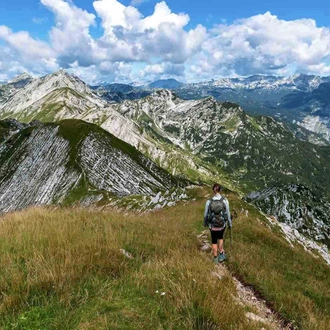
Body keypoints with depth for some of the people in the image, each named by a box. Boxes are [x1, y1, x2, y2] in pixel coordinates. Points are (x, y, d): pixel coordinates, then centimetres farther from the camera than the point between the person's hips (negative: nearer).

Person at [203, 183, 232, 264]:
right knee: (220, 237, 33)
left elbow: (206, 214, -6)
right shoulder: (225, 201, -20)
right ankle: (221, 254, 34)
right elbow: (228, 213, -9)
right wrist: (230, 223, 9)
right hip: (222, 224, 0)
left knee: (214, 241, 23)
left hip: (212, 225, 0)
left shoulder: (209, 202, -19)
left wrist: (205, 223, 15)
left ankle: (215, 258, 37)